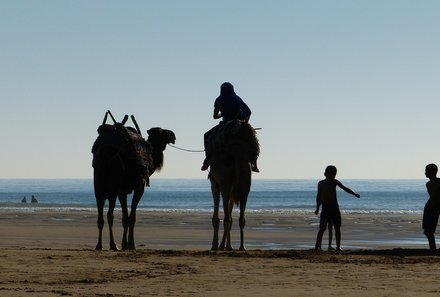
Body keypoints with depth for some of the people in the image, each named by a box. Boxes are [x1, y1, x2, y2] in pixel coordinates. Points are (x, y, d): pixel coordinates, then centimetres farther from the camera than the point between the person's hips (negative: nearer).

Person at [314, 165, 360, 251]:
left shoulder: (335, 182, 9)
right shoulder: (321, 183, 1)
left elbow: (345, 188, 10)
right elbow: (319, 196, 2)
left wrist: (354, 194, 0)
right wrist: (317, 208, -1)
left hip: (334, 207, 4)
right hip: (325, 207, -4)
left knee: (337, 227, 2)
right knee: (322, 228, -10)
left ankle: (338, 247, 5)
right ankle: (317, 246, -11)